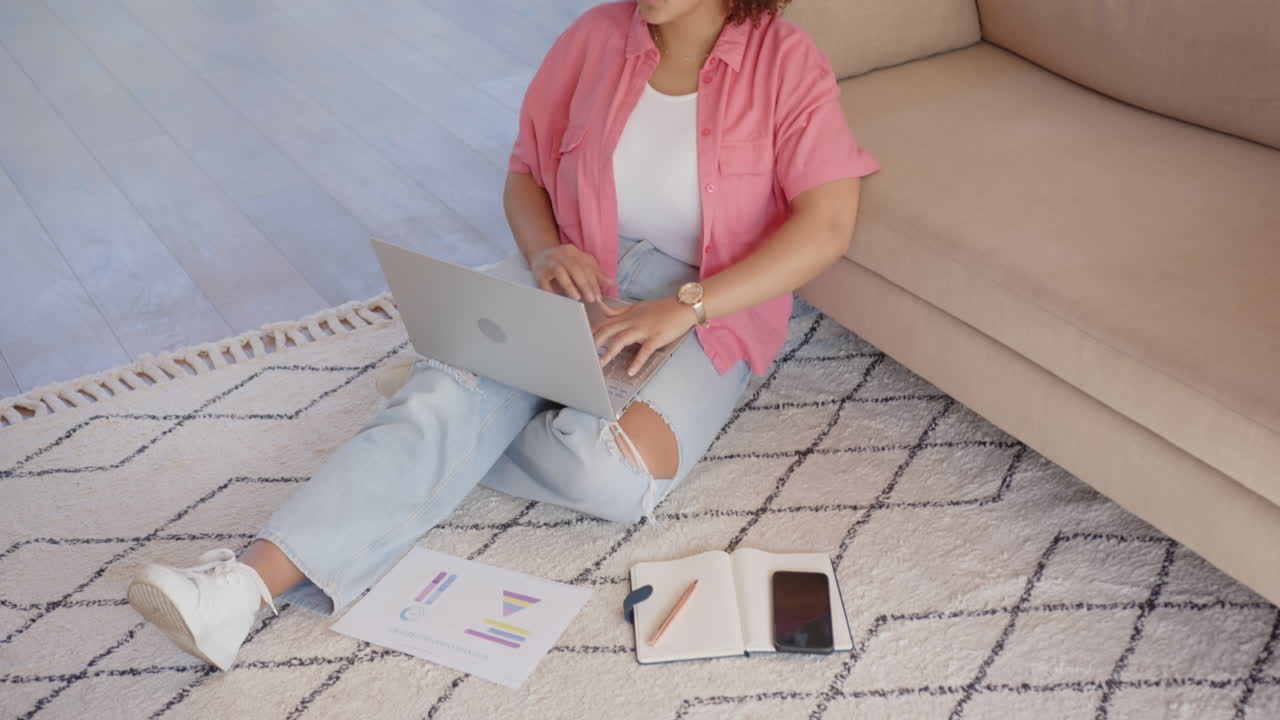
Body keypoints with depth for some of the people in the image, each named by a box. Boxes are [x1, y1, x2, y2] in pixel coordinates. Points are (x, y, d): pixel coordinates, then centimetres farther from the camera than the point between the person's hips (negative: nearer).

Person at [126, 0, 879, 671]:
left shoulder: (787, 62, -11)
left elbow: (828, 226, -19)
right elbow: (525, 176, 10)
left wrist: (684, 305, -28)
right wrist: (547, 250, -13)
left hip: (710, 308, -2)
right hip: (582, 277, 3)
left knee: (609, 472, -30)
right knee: (455, 390, -26)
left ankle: (450, 424, -5)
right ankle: (253, 581, -32)